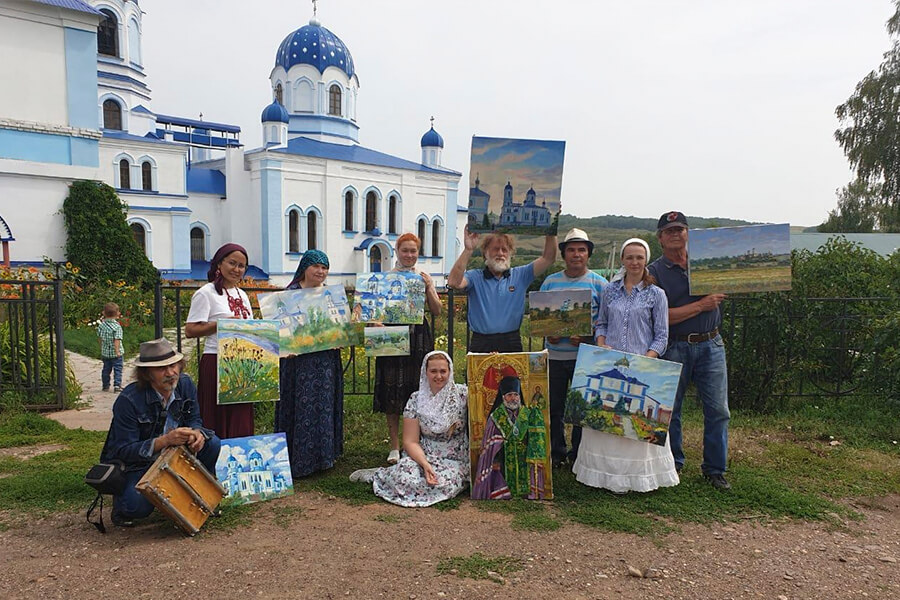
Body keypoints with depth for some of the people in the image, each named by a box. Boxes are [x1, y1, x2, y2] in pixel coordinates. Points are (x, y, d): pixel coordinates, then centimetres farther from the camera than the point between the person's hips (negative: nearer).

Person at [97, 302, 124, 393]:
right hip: (115, 353, -5)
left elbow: (99, 338, 10)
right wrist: (117, 351, -21)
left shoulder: (101, 325, 2)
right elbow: (117, 340, -22)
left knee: (106, 369, 15)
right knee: (117, 369, 2)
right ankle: (117, 385, -3)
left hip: (105, 352, 5)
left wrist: (101, 349, 22)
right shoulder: (117, 326, -16)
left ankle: (105, 386, 23)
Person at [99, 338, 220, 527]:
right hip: (135, 464, -5)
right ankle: (121, 498, 11)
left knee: (212, 443, -17)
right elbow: (123, 451, -25)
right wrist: (165, 440, -39)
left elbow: (194, 419, 1)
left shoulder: (185, 384, -11)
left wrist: (197, 432, -26)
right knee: (138, 507, -29)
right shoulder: (128, 401, -26)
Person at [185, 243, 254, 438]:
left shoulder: (242, 295, 17)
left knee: (241, 421, 9)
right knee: (218, 421, -3)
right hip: (217, 363, -6)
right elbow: (190, 330, -11)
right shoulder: (206, 293, -4)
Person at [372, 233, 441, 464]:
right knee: (392, 391, 1)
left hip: (418, 338, 1)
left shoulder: (424, 278, 9)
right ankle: (394, 446, 14)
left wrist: (428, 287, -6)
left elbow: (437, 312, 5)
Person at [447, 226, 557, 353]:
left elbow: (548, 258, 4)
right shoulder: (475, 277, 3)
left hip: (512, 344, 2)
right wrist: (468, 250, -20)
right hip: (481, 344, -1)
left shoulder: (520, 275, 10)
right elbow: (453, 282, -16)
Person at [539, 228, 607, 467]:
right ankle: (556, 453, 23)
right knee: (554, 406, 8)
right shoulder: (550, 282, 9)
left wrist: (587, 337, -16)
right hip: (554, 353, 2)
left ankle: (579, 454, 21)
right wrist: (548, 333, -8)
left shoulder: (599, 283, 2)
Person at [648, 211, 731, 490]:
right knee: (669, 409, 8)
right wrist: (701, 305, -14)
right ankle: (673, 463, 27)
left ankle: (715, 469, 18)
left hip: (710, 345, 2)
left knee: (718, 410, 3)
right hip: (674, 349, -2)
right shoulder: (655, 272, -2)